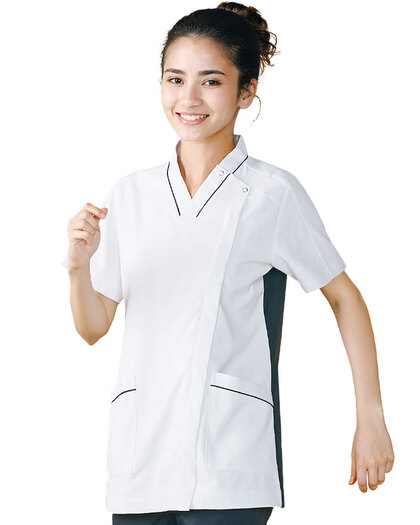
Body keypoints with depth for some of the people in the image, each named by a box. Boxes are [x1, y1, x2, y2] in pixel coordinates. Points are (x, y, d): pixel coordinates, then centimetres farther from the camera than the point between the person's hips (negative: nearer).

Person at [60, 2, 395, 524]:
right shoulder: (129, 194, 10)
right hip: (138, 456, 4)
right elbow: (93, 327, 12)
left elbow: (345, 299, 6)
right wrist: (78, 265, -8)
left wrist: (371, 420, 2)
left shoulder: (273, 193, -2)